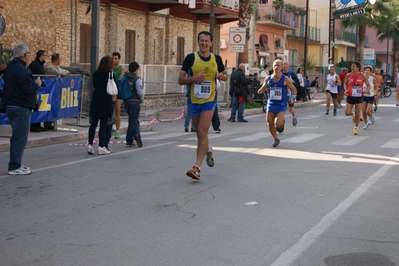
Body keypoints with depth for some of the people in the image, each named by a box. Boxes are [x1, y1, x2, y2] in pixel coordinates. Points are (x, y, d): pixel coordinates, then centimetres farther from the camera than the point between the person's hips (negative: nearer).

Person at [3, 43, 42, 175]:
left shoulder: (10, 67, 13)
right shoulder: (22, 71, -18)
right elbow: (29, 91, -23)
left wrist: (33, 84, 11)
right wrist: (37, 84, -4)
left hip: (10, 106, 10)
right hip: (21, 108, -10)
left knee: (16, 137, 17)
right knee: (20, 138, -5)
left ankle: (16, 164, 24)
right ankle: (14, 167, -3)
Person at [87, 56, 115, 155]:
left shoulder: (95, 74, 5)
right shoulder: (111, 75, -8)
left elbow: (95, 85, 13)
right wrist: (113, 95, 17)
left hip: (95, 99, 4)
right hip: (106, 101, -4)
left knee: (93, 123, 9)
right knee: (103, 124, -2)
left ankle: (90, 145, 9)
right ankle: (101, 147, 0)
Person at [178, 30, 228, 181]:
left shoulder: (216, 59, 2)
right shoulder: (191, 58, -3)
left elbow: (225, 75, 18)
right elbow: (180, 80, -3)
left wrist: (222, 76, -6)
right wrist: (194, 78, -21)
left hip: (209, 100, -1)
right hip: (194, 100, 1)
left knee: (202, 132, -15)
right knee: (200, 132, 16)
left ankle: (197, 168, -18)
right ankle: (208, 150, 48)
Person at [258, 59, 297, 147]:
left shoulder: (285, 79, -6)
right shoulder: (268, 79, 2)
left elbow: (293, 89, 6)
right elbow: (263, 89, 14)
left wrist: (291, 97, -4)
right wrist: (260, 91, -7)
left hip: (281, 105, -4)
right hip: (271, 104, 4)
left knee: (278, 123, -19)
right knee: (270, 124, 2)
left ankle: (282, 122, 19)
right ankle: (276, 139, 25)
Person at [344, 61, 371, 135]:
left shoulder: (362, 76, -8)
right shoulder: (348, 75, -5)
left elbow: (368, 85, -1)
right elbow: (345, 83, 13)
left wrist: (366, 90, -22)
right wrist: (346, 90, -7)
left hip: (359, 97, -1)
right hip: (350, 96, 1)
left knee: (357, 114, 5)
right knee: (347, 113, -9)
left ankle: (356, 128, 26)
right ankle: (353, 114, 29)